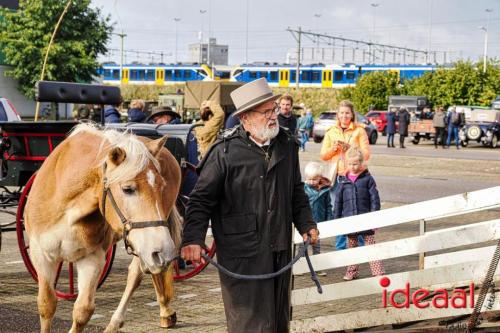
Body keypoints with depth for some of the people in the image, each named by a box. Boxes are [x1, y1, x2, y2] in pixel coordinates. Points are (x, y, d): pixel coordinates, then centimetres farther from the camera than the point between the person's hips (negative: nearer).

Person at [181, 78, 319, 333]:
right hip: (241, 255, -6)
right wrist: (193, 239, -20)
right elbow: (201, 199, -10)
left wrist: (306, 224, 10)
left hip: (280, 251, 6)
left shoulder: (287, 145, 7)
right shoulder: (225, 151, -12)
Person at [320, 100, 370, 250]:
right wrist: (334, 148, -8)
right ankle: (340, 247, 17)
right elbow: (323, 155, 10)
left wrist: (349, 148, -16)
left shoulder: (359, 131, 3)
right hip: (337, 177, 4)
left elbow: (366, 154, -5)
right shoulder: (331, 132, 14)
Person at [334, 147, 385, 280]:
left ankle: (378, 271, -1)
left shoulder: (367, 178, -3)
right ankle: (352, 272, 23)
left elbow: (374, 199, -3)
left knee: (370, 244, -1)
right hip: (349, 219, 3)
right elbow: (338, 201, 9)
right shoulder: (343, 180, 4)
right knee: (352, 246, 13)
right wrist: (336, 219, 8)